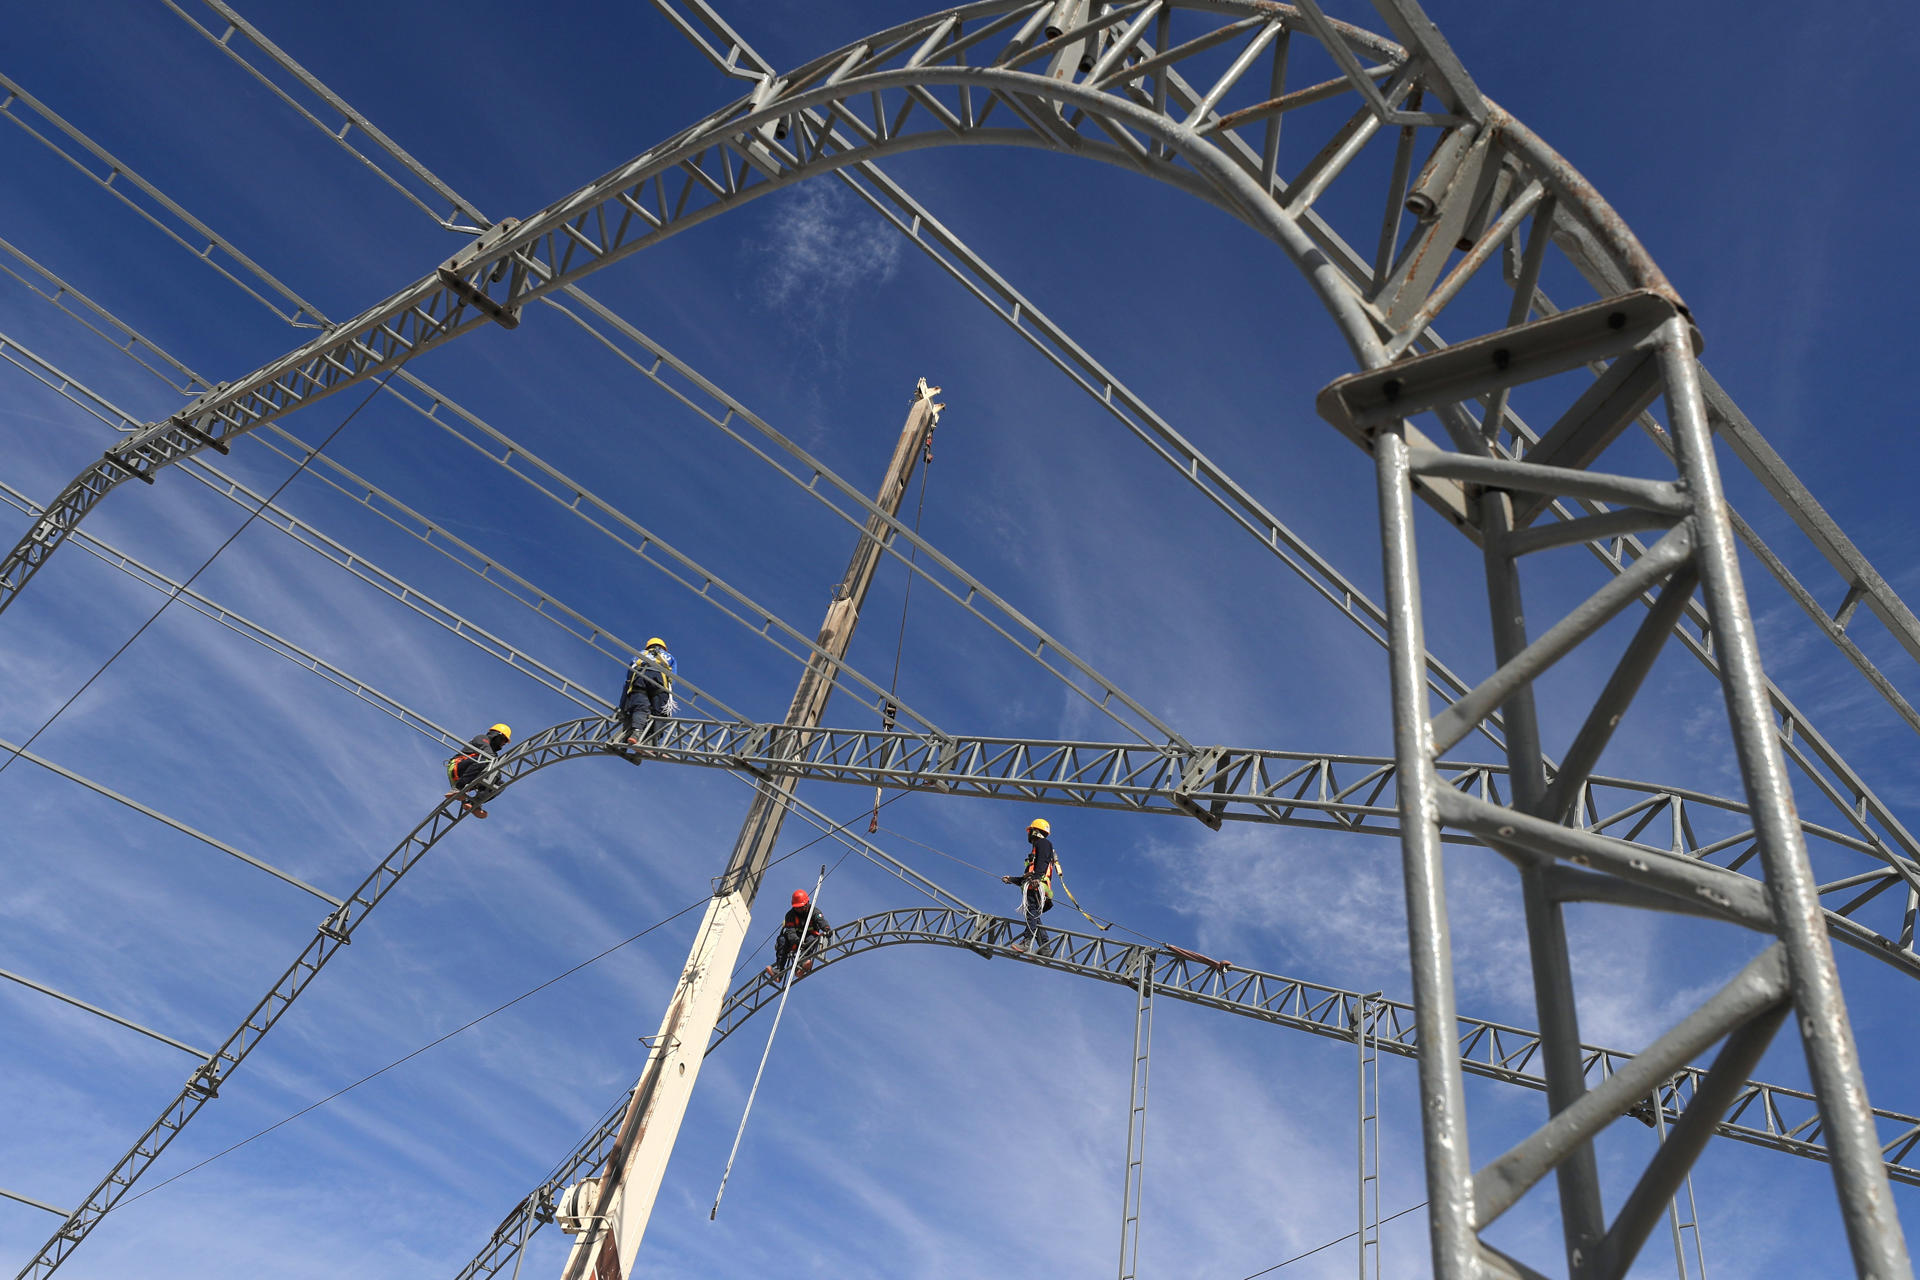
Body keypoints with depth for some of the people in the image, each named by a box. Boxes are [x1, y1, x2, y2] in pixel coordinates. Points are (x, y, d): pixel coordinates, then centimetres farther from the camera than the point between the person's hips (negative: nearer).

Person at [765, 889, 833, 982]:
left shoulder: (814, 912, -4)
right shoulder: (790, 915, -3)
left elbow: (822, 922, -24)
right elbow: (790, 931, -18)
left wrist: (827, 929, -49)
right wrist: (796, 940, -40)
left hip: (811, 937, -2)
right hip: (796, 941, 2)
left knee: (811, 939, -35)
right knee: (782, 940, -24)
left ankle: (804, 964, -56)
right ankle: (778, 970, -34)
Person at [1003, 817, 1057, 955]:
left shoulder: (1043, 843, 11)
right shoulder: (1037, 846, 39)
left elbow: (1043, 862, -11)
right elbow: (1027, 877, 38)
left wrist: (1036, 876, -25)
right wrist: (1011, 879, 35)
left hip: (1038, 886, -10)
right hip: (1033, 887, 10)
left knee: (1032, 910, -24)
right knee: (1034, 918, -1)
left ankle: (1027, 942, -40)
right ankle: (1045, 948, -10)